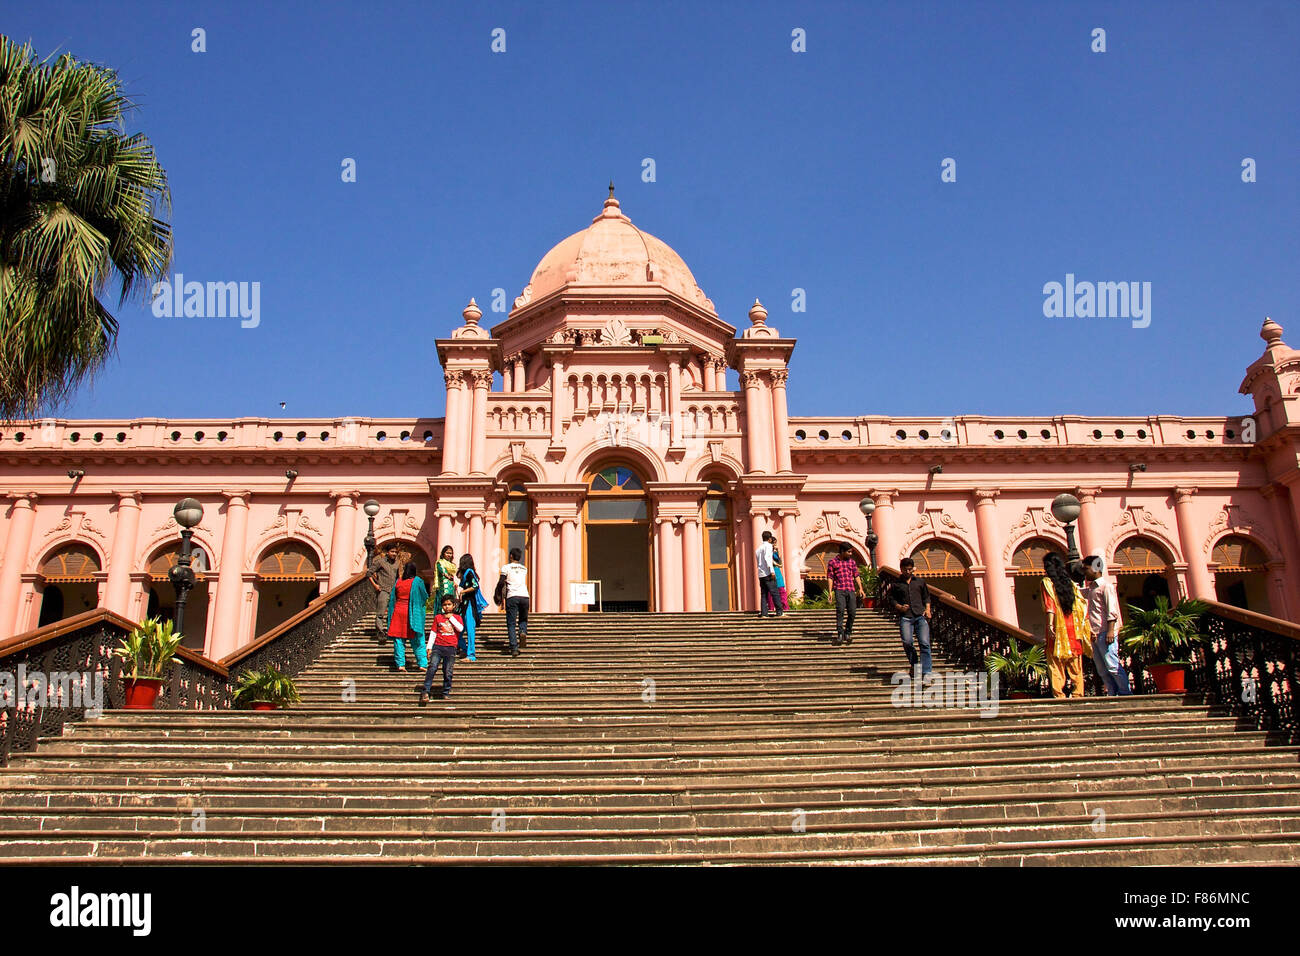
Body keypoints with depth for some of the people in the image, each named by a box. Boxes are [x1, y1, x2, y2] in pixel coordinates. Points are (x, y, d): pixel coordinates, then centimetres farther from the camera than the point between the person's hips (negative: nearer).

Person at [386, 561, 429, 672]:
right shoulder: (417, 581, -6)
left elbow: (392, 599, 8)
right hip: (412, 613, -2)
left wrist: (391, 615, 19)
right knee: (417, 639, 4)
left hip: (398, 612, 2)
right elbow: (424, 597, 0)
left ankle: (400, 663, 2)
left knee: (399, 639, 6)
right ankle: (422, 664, 4)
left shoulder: (398, 582, 2)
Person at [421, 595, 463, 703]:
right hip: (438, 646, 0)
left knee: (447, 671, -2)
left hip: (450, 648, 0)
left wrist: (451, 618, -4)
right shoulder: (438, 617, 12)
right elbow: (433, 633, 11)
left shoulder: (457, 617, 11)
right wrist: (429, 647, 5)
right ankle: (425, 692, -17)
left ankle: (446, 693, 12)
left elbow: (460, 628, -7)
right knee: (432, 667, -15)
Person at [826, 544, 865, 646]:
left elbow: (856, 576, 15)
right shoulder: (832, 562, 6)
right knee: (840, 611, -15)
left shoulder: (852, 562, 17)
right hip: (839, 590, -3)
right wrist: (830, 591, -6)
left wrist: (860, 589, 4)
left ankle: (847, 634, 14)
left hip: (851, 590, 4)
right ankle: (840, 635, -14)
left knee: (852, 612, -2)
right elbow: (830, 577, 3)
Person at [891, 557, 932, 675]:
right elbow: (893, 600, 15)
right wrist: (900, 607, -5)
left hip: (921, 616, 1)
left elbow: (926, 597, 22)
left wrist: (927, 609, 6)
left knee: (924, 643, -13)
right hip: (905, 617, 0)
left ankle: (926, 673, -14)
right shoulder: (896, 584, 15)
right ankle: (915, 665, 8)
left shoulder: (920, 582, 19)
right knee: (907, 642, -17)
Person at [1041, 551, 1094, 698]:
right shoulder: (1070, 582, 12)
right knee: (1075, 666, 8)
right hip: (1073, 628, 4)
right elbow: (1082, 604, 8)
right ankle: (1078, 695, 8)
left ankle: (1059, 695, -7)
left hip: (1058, 628, -4)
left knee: (1056, 665, -2)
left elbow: (1050, 604, -15)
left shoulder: (1046, 582, -1)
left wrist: (1050, 624, -24)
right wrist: (1089, 627, 9)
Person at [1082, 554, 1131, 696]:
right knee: (1101, 669, 7)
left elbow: (1112, 610, -13)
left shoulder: (1106, 585, -5)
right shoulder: (1091, 587, 21)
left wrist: (1110, 630, -21)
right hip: (1095, 635, 9)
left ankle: (1125, 692, -5)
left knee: (1112, 665, -11)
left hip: (1105, 633, -9)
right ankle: (1113, 693, 10)